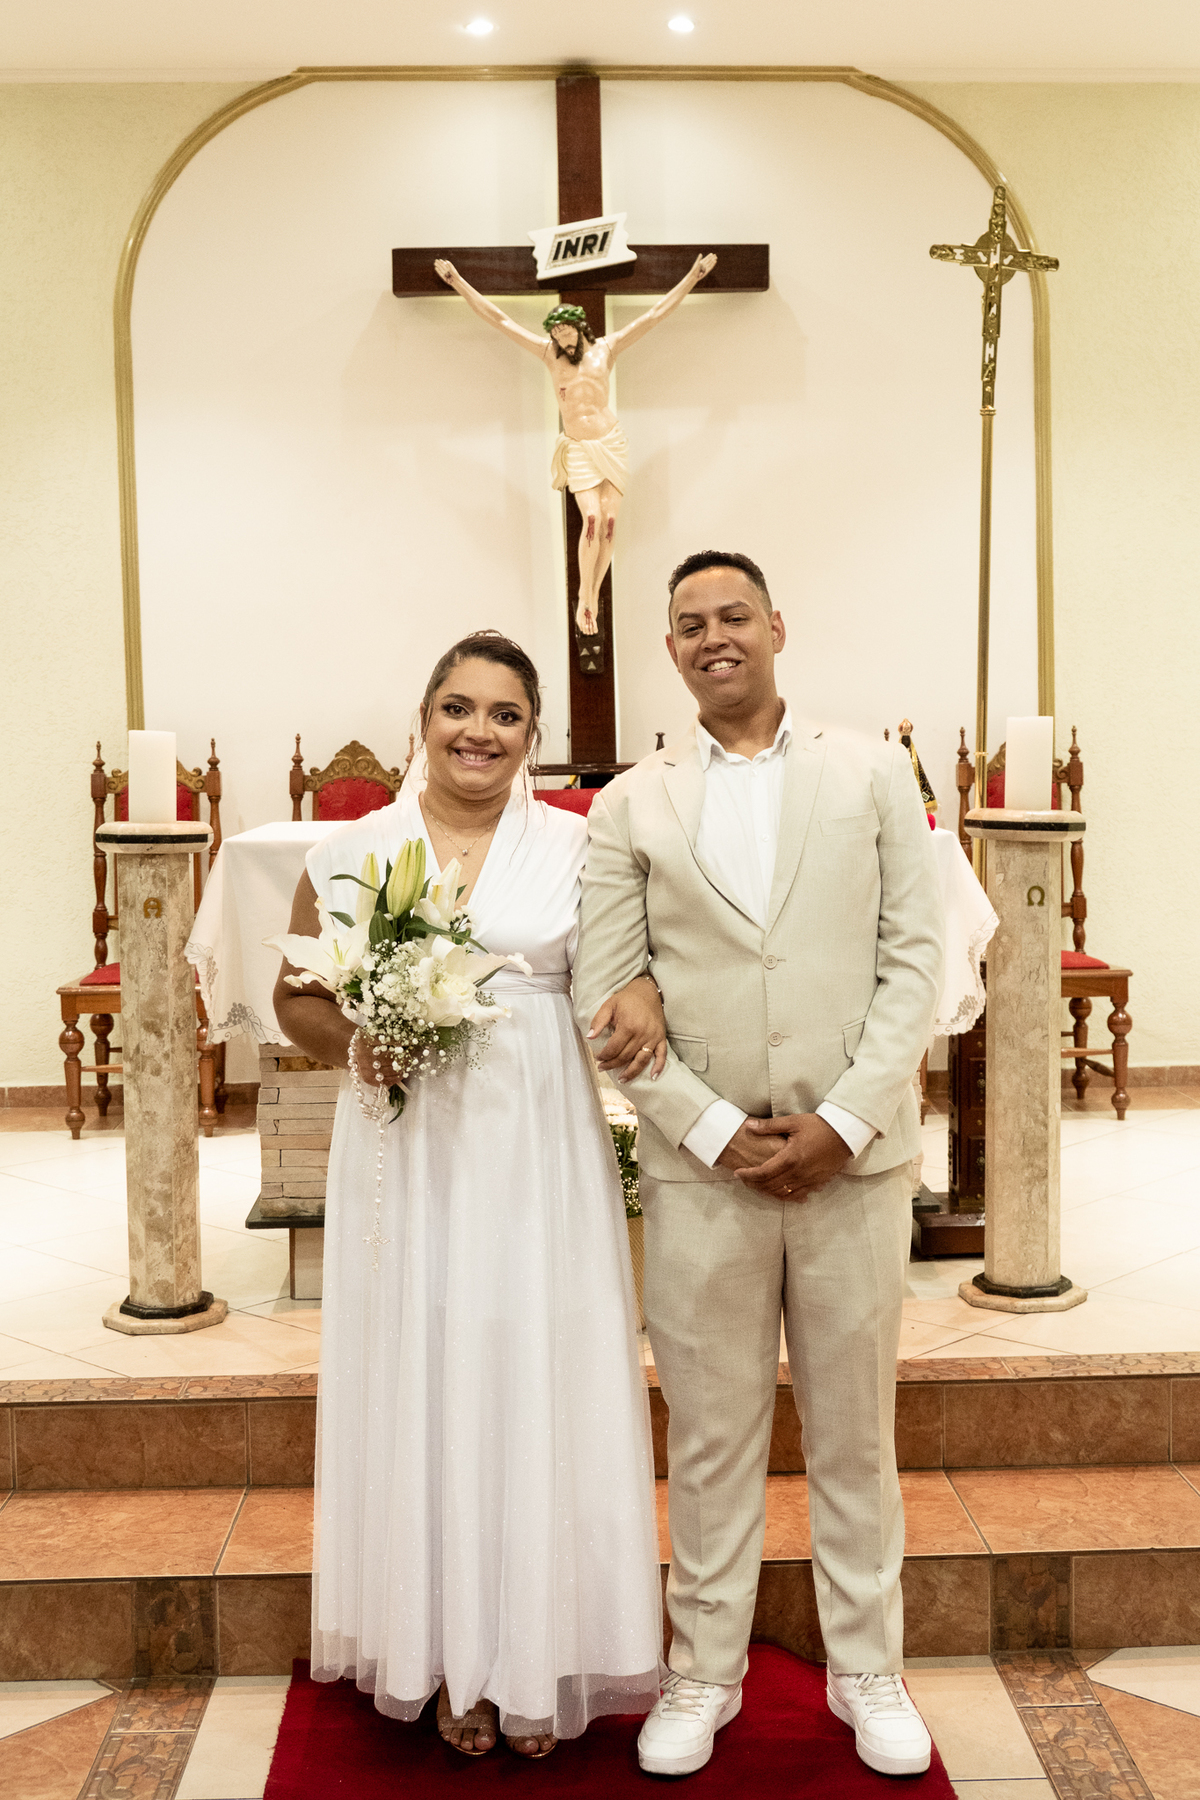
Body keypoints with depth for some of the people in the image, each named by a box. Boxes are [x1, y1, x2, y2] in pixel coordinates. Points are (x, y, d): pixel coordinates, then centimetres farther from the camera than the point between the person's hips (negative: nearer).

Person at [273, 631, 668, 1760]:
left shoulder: (578, 848, 3)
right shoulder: (352, 852, 4)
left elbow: (632, 955, 8)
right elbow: (297, 998, 10)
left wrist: (642, 994, -15)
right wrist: (351, 1042, -10)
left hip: (541, 1156, 0)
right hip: (409, 1154, 0)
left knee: (540, 1387, 5)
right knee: (421, 1388, 6)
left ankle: (540, 1657, 22)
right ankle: (451, 1660, 22)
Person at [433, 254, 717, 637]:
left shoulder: (606, 348, 5)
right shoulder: (548, 353, 5)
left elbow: (654, 315, 7)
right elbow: (498, 318, 5)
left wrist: (691, 279, 4)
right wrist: (458, 283, 2)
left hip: (611, 443, 1)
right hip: (577, 448, -1)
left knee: (609, 524, -6)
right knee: (592, 520, -17)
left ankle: (593, 598, 5)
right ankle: (584, 600, -7)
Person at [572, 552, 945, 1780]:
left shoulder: (874, 775, 5)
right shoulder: (629, 808, 4)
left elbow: (914, 960, 0)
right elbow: (605, 999, 0)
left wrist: (844, 1124, -10)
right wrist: (719, 1132, -9)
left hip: (855, 1159, 0)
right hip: (701, 1166, 0)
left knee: (855, 1433, 12)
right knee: (710, 1437, 10)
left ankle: (867, 1672, 29)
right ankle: (704, 1675, 27)